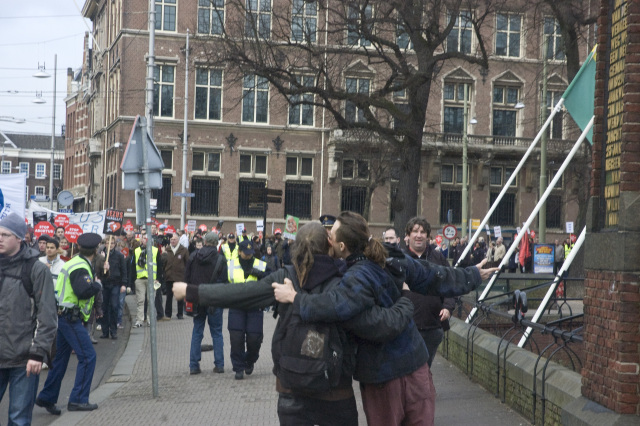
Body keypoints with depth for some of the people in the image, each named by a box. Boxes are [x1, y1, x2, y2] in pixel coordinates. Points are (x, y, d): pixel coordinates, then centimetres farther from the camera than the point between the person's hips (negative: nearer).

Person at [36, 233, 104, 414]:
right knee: (87, 355, -8)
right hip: (70, 317, -10)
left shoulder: (77, 263, 13)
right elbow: (83, 290, -32)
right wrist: (98, 285, -15)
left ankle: (46, 398, 23)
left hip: (65, 317, 10)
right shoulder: (80, 267, -18)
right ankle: (78, 400, -5)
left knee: (61, 357, 16)